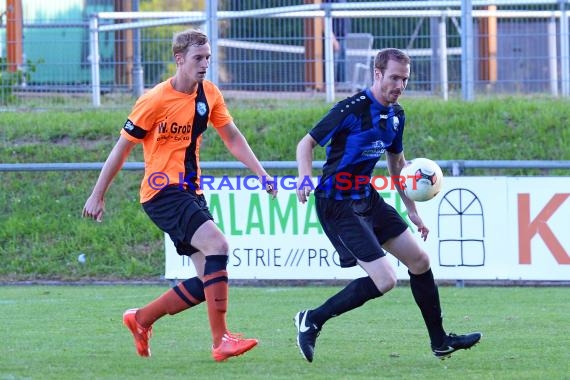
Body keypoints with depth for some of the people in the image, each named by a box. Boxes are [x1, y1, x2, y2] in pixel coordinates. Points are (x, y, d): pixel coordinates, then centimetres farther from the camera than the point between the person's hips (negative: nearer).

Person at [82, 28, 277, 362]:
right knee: (218, 245, -26)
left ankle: (141, 320, 19)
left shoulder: (209, 94, 6)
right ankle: (221, 340, -26)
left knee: (209, 279, 1)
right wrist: (98, 196, -2)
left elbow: (232, 137, 17)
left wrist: (261, 173, 5)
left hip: (191, 192, 8)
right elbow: (122, 149, -6)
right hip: (162, 192, -8)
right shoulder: (155, 100, -13)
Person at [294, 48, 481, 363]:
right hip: (337, 204, -9)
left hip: (368, 199, 9)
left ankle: (440, 342, 25)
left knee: (419, 261, 11)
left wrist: (412, 210, 23)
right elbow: (307, 143, -14)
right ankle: (312, 321, -3)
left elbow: (396, 162, 22)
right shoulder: (352, 109, -18)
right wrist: (305, 178, -33)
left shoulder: (396, 114, 8)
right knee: (385, 280, -16)